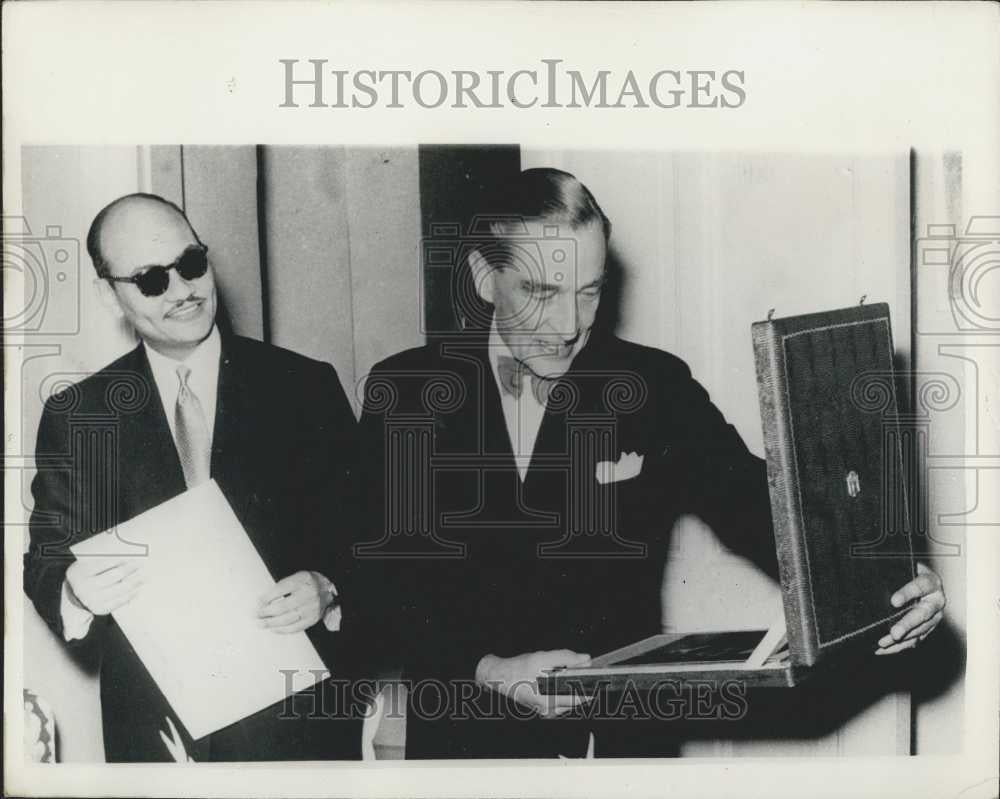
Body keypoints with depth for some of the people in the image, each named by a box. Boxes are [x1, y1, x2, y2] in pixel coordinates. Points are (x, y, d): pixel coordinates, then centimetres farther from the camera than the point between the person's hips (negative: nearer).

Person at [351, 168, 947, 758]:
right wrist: (490, 671, -18)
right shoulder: (404, 389, -1)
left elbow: (754, 505, -3)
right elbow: (382, 585, -3)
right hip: (469, 728, 0)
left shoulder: (656, 386, 0)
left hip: (621, 730, 1)